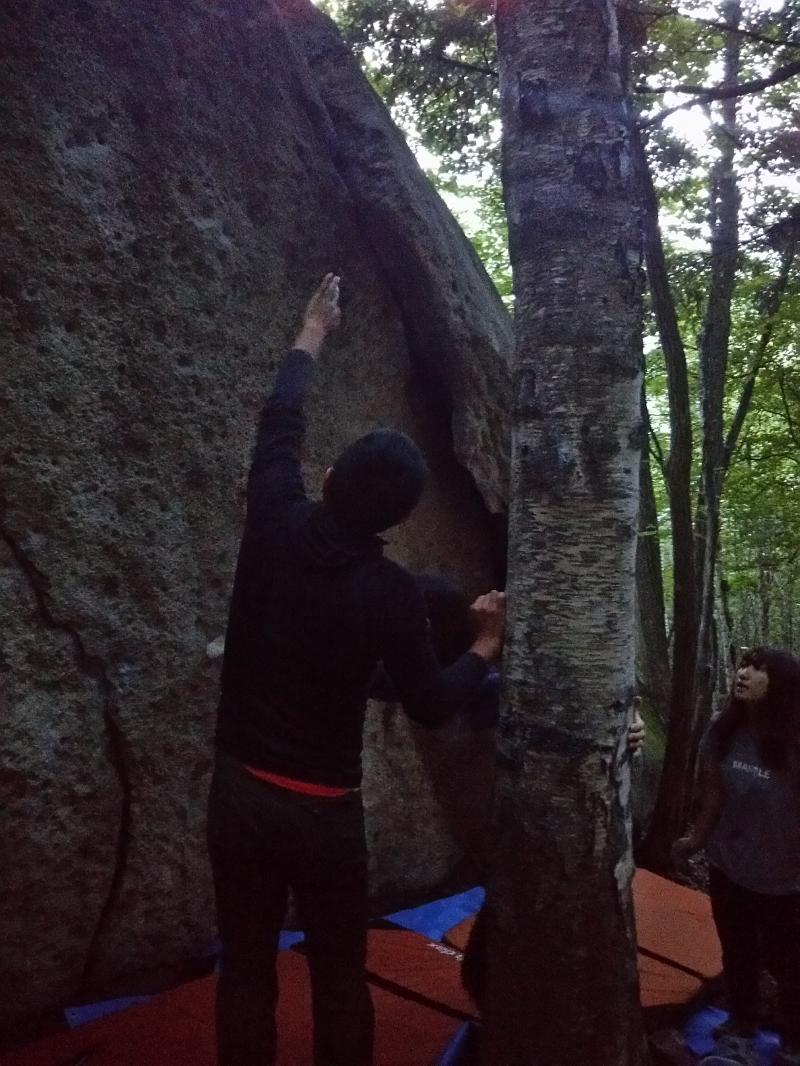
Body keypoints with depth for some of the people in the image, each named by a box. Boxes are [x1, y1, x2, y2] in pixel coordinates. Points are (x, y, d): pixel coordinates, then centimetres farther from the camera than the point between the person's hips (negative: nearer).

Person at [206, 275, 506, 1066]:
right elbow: (432, 707, -5)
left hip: (238, 791, 3)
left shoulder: (276, 524, -8)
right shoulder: (390, 592, -14)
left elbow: (279, 423, 9)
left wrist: (312, 333, 24)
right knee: (339, 976, 14)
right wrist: (486, 647, 12)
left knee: (245, 970, 13)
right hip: (322, 809, -3)